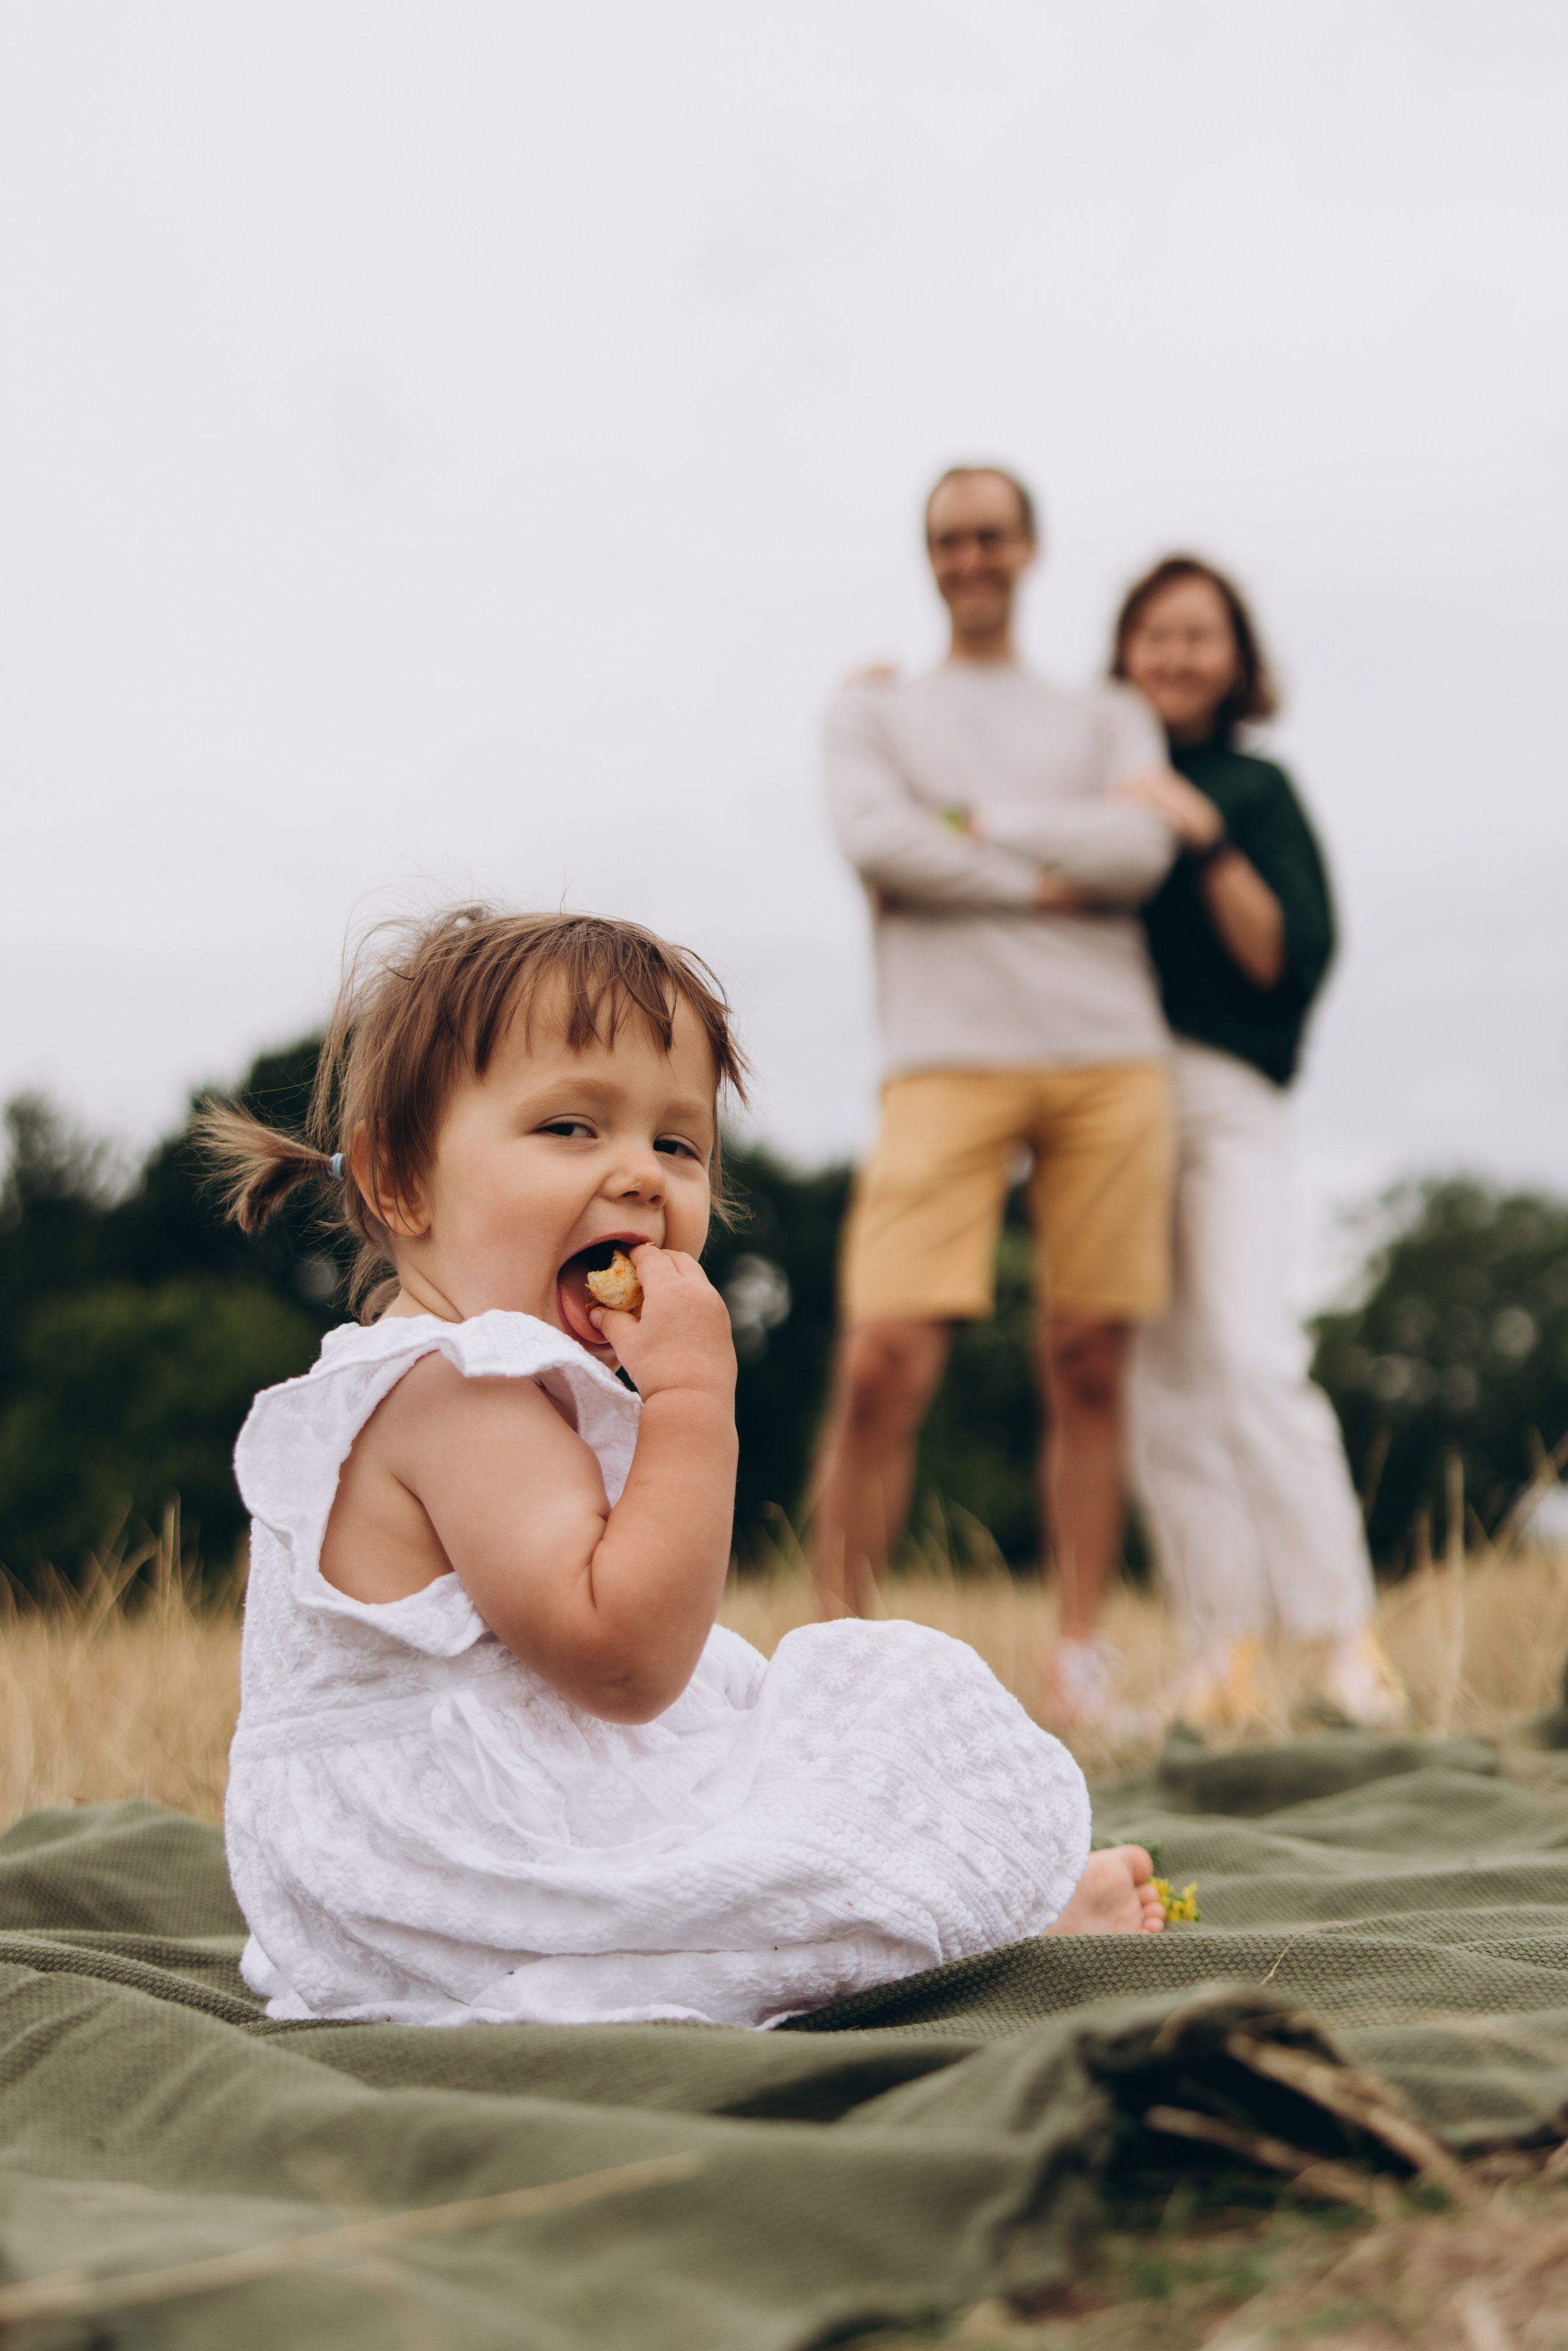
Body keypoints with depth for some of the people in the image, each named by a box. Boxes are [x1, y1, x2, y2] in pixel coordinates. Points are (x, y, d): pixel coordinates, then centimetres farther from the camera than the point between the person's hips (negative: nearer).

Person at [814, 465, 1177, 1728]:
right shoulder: (876, 710, 20)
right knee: (884, 1362, -13)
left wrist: (976, 821, -1)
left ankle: (1083, 1651, 8)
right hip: (950, 1062, -2)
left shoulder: (1109, 717, 22)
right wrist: (1046, 882, -3)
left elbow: (1139, 847, 1)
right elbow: (877, 841, -2)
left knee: (1088, 1368, 0)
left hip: (1112, 1062, 2)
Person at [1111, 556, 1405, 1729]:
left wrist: (1208, 842, -10)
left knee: (1253, 1354, -17)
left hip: (1223, 1093, -2)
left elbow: (1292, 959, 3)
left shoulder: (1255, 791, 12)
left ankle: (1345, 1633, -14)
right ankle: (1223, 1652, -1)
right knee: (1159, 1383, -2)